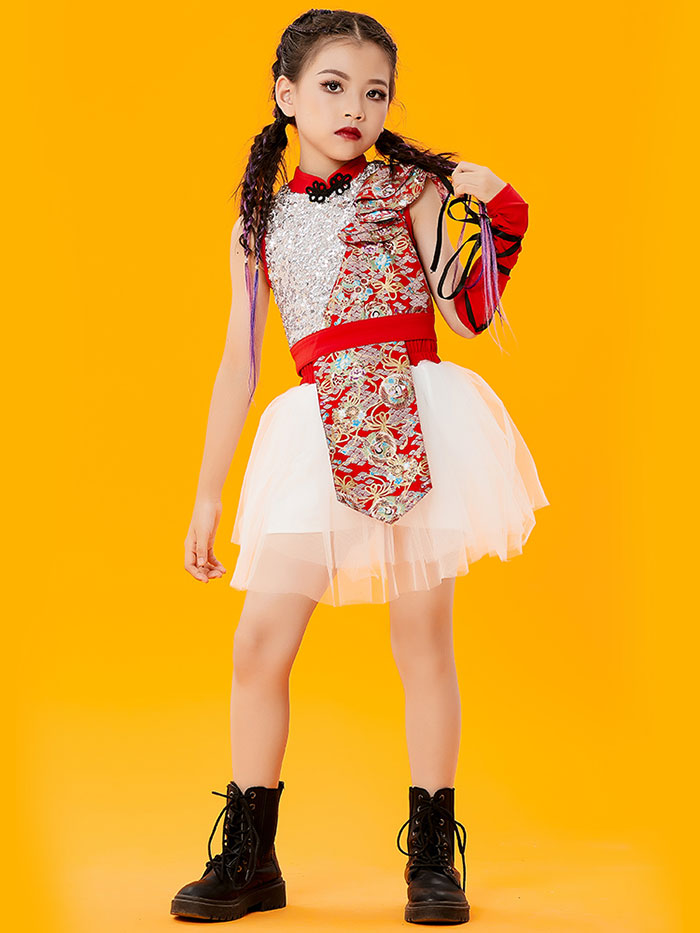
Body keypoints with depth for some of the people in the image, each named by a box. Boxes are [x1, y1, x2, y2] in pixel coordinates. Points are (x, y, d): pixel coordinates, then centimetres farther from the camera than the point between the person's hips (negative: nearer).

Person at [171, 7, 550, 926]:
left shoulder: (410, 188, 5)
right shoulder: (261, 220, 13)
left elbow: (470, 315, -1)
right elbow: (238, 364, 14)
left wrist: (493, 214, -14)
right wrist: (208, 494, 14)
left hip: (417, 423, -3)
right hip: (317, 436, 3)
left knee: (423, 640, 2)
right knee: (259, 643, -1)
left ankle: (433, 854, 16)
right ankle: (247, 858, 15)